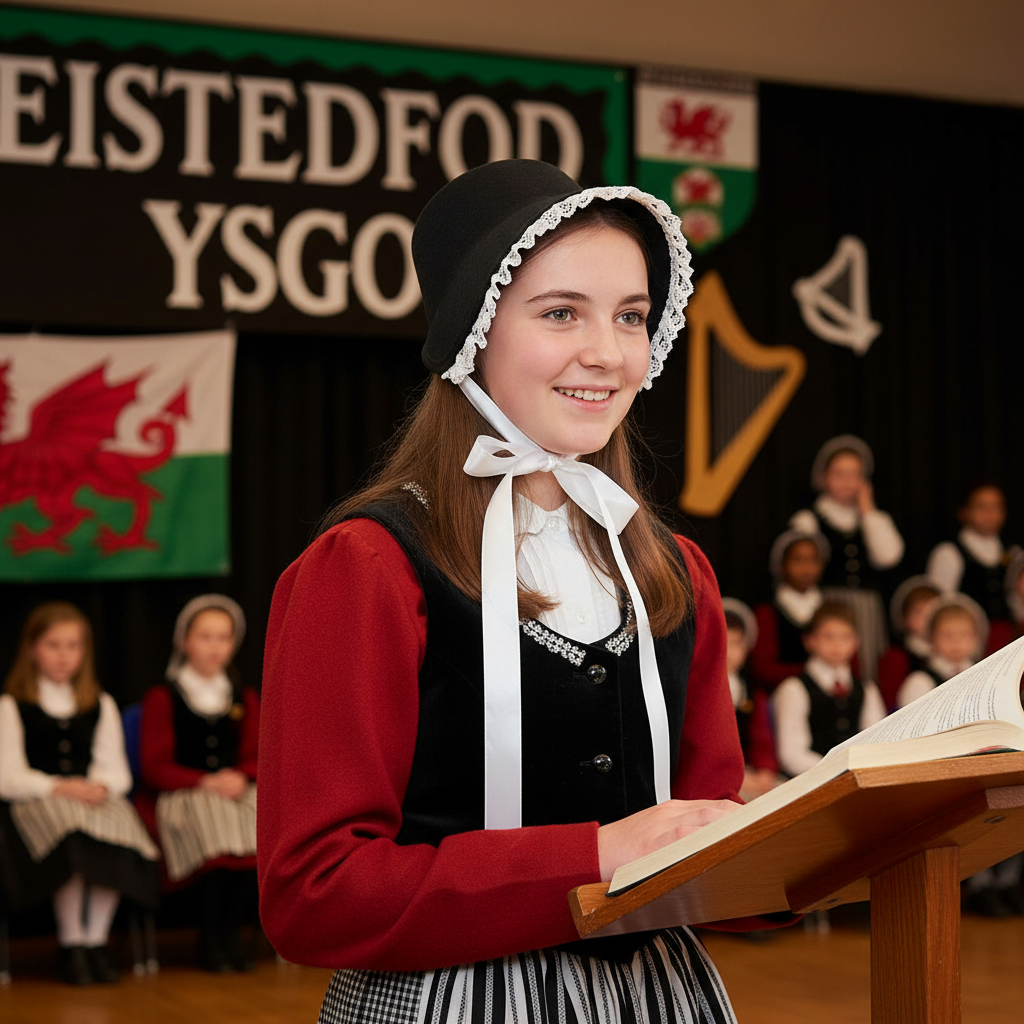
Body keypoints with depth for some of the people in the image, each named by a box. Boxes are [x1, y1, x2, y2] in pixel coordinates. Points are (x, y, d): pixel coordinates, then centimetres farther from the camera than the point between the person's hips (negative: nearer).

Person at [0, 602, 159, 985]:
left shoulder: (101, 706, 23)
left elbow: (117, 770, 13)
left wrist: (100, 786, -11)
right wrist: (59, 787, -16)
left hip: (96, 799, 3)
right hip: (34, 802, -3)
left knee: (117, 828, -33)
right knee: (72, 840, -36)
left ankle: (97, 942, -22)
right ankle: (71, 946, -23)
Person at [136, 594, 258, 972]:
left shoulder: (245, 699, 19)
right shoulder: (163, 699, 6)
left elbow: (257, 757, 12)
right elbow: (155, 767, -2)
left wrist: (240, 777, -12)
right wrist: (206, 782, -16)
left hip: (236, 790, 3)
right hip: (180, 796, -3)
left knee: (266, 826, -32)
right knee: (215, 831, -36)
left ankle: (228, 930, -17)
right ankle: (212, 938, -18)